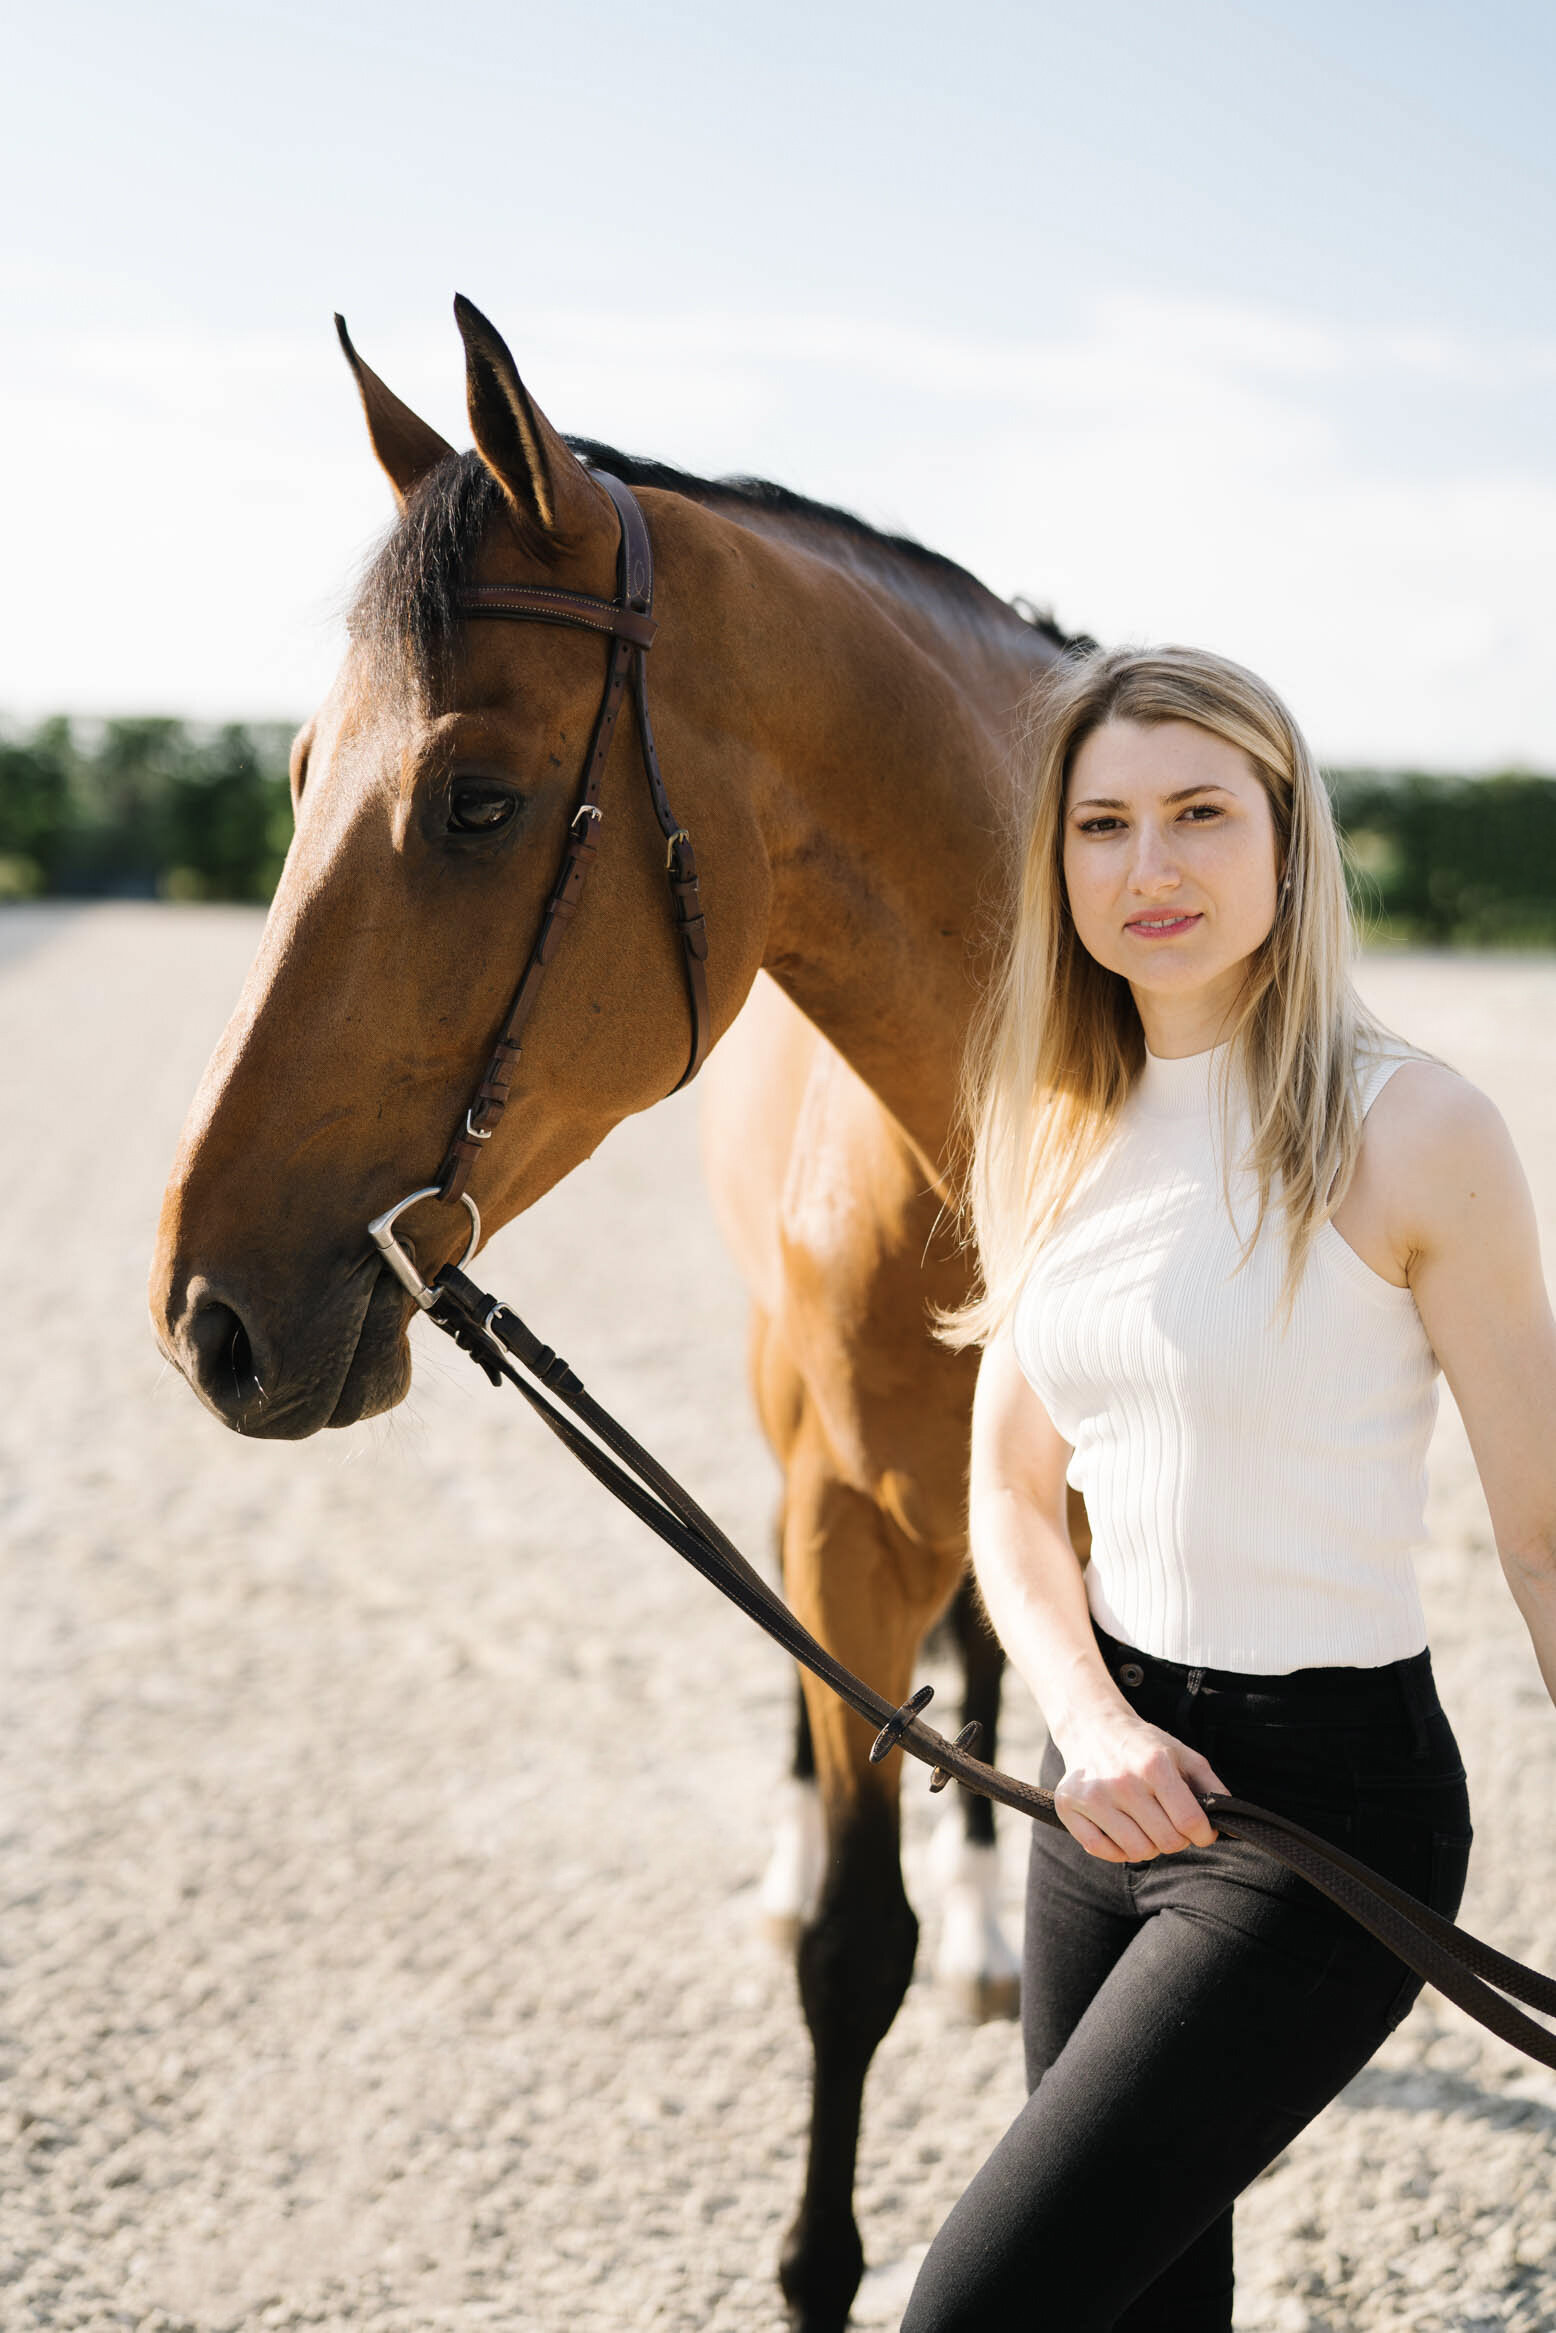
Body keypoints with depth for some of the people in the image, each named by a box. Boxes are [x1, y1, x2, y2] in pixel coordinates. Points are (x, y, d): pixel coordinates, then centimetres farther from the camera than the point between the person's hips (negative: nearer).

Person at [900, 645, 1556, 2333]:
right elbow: (1012, 1491, 10)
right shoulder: (1057, 1135, 6)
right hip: (1119, 1777, 7)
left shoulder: (1411, 1133, -13)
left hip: (1330, 1795, -6)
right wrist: (1088, 1723, -9)